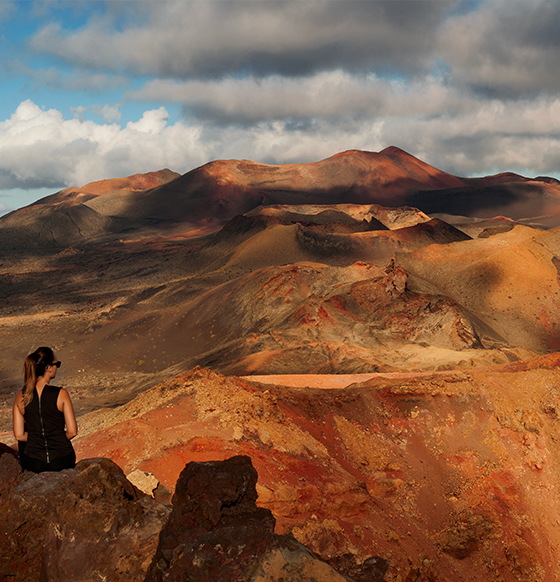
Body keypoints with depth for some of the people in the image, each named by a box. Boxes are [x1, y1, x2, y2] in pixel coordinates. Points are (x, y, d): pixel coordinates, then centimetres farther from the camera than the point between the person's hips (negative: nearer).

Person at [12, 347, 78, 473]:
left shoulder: (20, 396, -7)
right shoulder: (61, 394, -16)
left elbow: (19, 435, -3)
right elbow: (72, 432, -13)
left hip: (33, 464, 1)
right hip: (62, 462, -1)